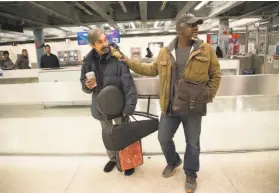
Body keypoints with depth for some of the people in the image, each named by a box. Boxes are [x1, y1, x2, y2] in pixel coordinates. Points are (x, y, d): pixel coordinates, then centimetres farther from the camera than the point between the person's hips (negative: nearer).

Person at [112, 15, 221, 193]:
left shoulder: (206, 49, -2)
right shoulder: (165, 52, 3)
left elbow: (215, 74, 4)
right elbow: (152, 70, 10)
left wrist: (209, 96, -4)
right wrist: (128, 61, 6)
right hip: (170, 106, 2)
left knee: (193, 143, 12)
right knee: (164, 138, 14)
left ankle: (191, 173, 38)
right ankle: (173, 162, 45)